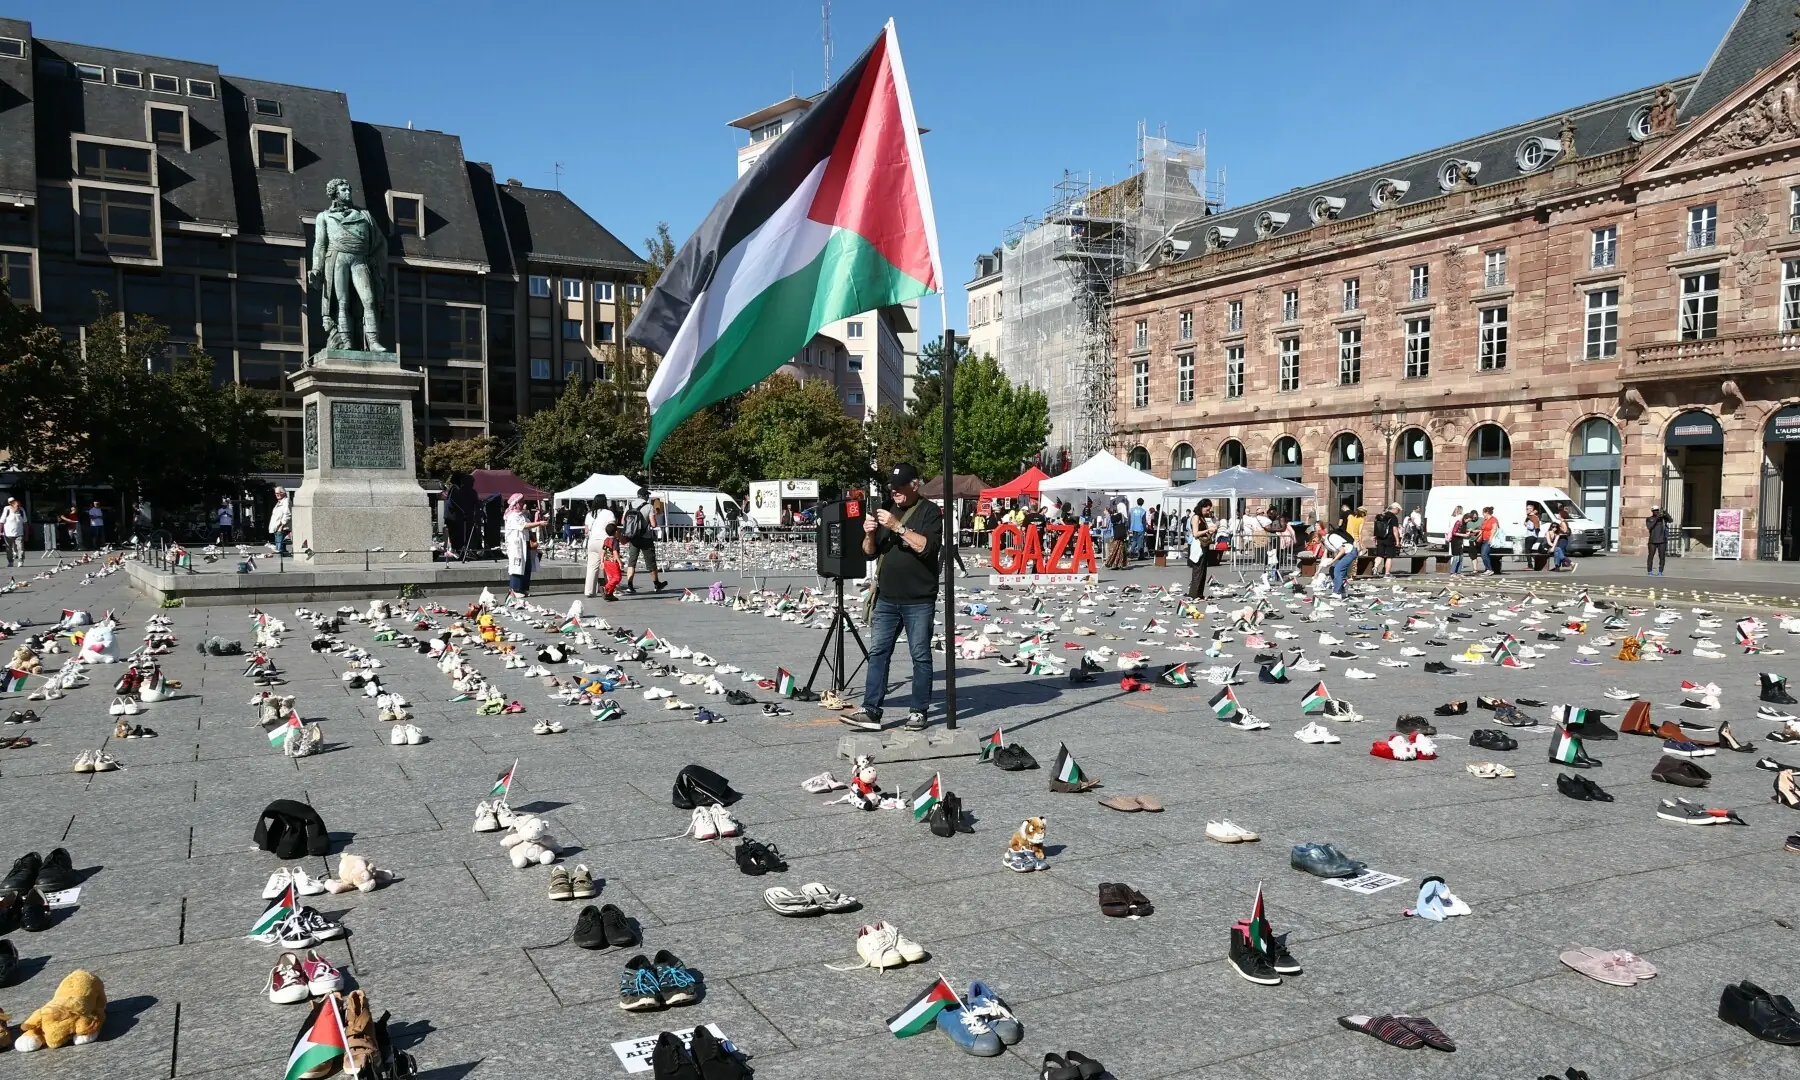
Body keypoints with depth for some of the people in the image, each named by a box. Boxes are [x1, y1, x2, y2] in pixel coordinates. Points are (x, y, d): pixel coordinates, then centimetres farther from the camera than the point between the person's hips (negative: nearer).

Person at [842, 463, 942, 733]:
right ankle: (871, 711, 1)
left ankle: (918, 711, 9)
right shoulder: (885, 511, 17)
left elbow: (927, 546, -15)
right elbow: (870, 552, 16)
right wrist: (869, 534, -5)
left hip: (919, 601, -5)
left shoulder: (929, 511, -1)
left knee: (921, 655, 1)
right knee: (878, 653, 1)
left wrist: (898, 526, -20)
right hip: (887, 599, 5)